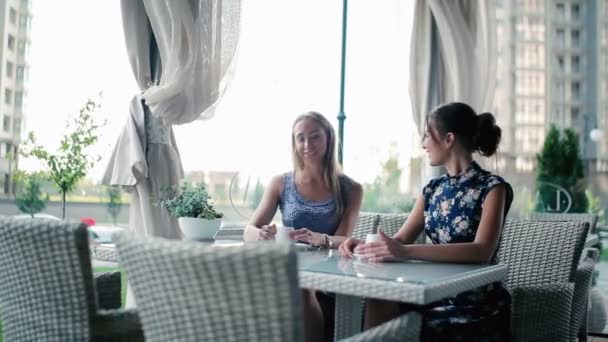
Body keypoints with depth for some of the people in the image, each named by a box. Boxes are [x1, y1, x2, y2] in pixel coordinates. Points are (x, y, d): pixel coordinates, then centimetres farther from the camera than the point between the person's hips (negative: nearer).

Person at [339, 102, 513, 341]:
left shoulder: (492, 188, -8)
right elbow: (401, 239, 7)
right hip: (436, 294, 5)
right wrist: (365, 245, -16)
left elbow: (482, 251, -24)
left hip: (478, 304, -5)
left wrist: (406, 252, -35)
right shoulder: (432, 189, 12)